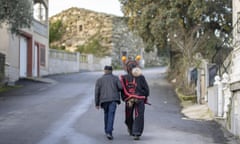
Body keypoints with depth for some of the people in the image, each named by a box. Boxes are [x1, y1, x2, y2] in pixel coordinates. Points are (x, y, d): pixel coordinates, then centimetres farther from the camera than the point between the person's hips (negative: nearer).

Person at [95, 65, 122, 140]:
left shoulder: (99, 80, 9)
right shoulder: (115, 78, 7)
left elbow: (97, 92, 5)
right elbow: (120, 87, -3)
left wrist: (97, 103, 10)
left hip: (104, 100, 2)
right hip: (113, 99, -2)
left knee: (106, 114, 21)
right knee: (111, 115, -8)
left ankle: (107, 131, 26)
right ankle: (109, 132, -20)